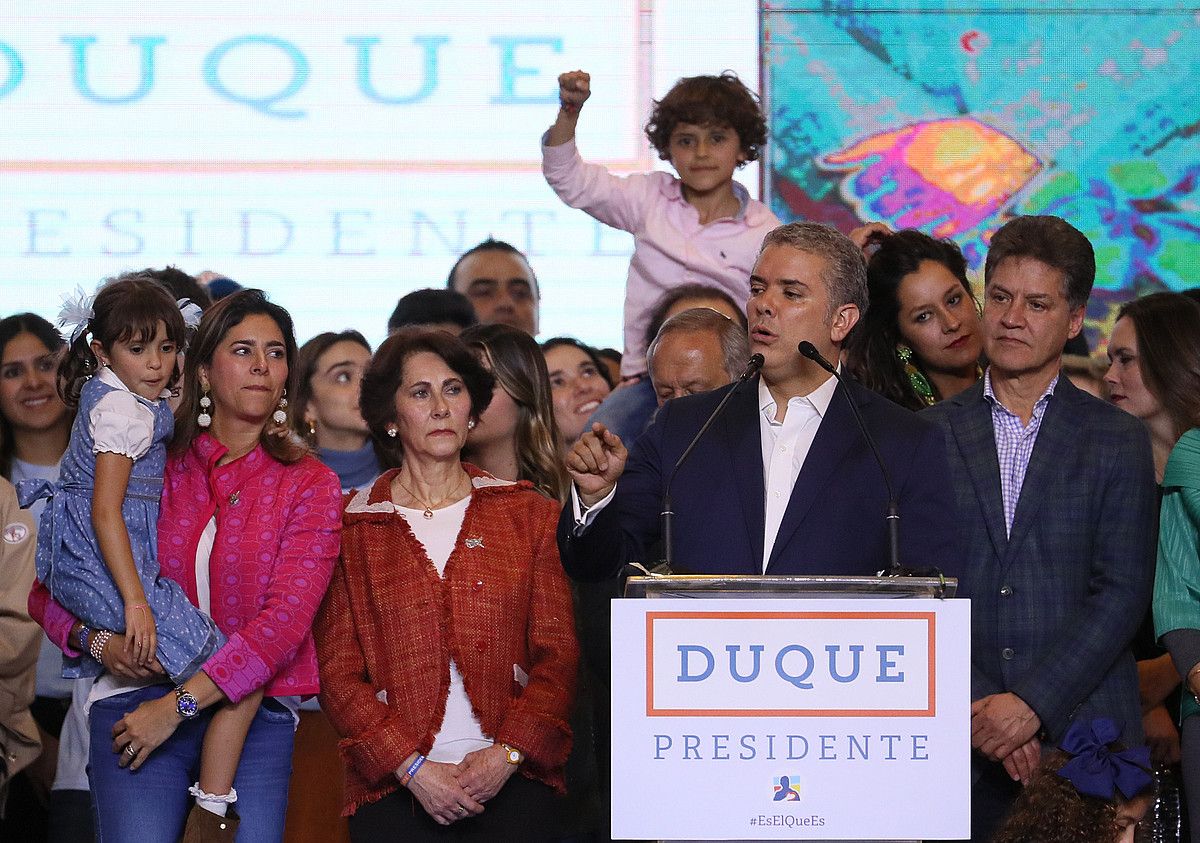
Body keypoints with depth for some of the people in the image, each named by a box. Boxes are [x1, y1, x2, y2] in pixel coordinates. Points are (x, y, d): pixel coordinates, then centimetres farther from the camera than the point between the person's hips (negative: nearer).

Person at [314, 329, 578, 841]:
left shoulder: (529, 514, 11)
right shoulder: (352, 528, 8)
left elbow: (558, 653, 7)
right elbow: (339, 674, 3)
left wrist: (507, 754, -7)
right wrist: (412, 767, -9)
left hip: (511, 779, 1)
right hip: (392, 785, -1)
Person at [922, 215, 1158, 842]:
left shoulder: (1119, 442, 7)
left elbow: (1123, 593, -1)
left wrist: (1032, 703, -12)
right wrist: (975, 706, -9)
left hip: (1081, 726, -1)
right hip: (958, 742, 1)